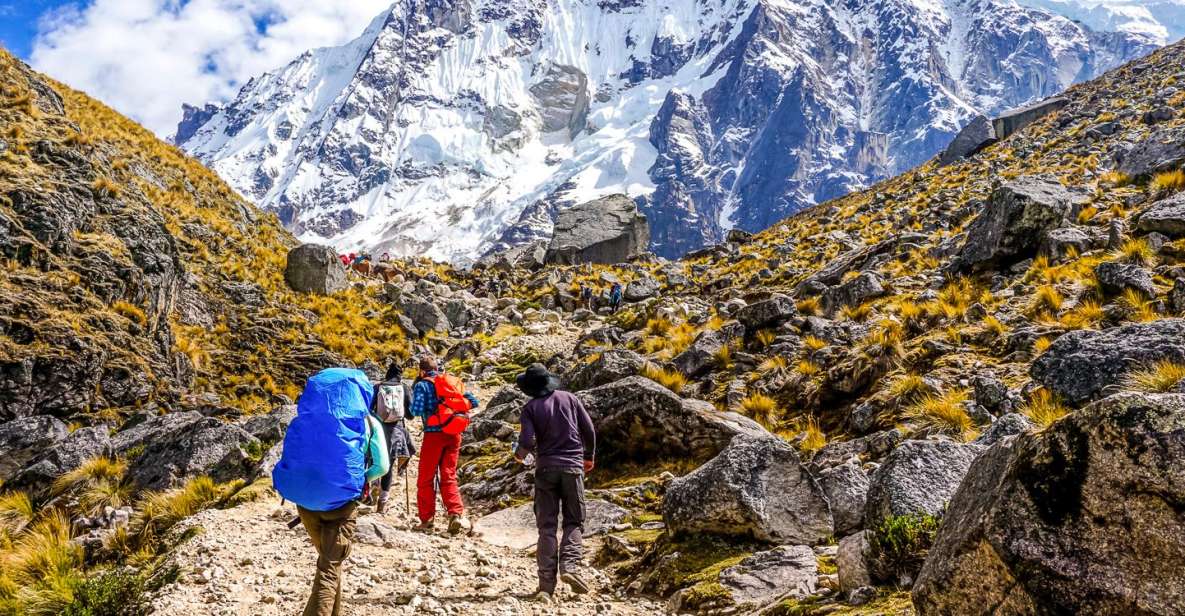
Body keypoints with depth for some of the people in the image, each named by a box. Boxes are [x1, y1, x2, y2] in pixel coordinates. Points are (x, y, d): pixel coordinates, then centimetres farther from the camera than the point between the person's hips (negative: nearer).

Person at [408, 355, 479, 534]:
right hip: (454, 434, 4)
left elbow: (416, 410, -14)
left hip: (434, 434, -4)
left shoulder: (422, 385, -3)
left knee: (425, 479, 9)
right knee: (449, 476, 10)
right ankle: (456, 514, -7)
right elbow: (473, 402, 6)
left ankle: (427, 520, 11)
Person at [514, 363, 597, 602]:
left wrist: (519, 453, 10)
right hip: (573, 466, 1)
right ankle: (570, 565, -12)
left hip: (546, 468, 0)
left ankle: (546, 585, 0)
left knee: (546, 526, 4)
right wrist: (589, 456, 19)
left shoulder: (530, 408, -2)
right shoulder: (569, 398, 4)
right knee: (574, 521, 11)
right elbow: (589, 430, 3)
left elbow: (527, 441, -12)